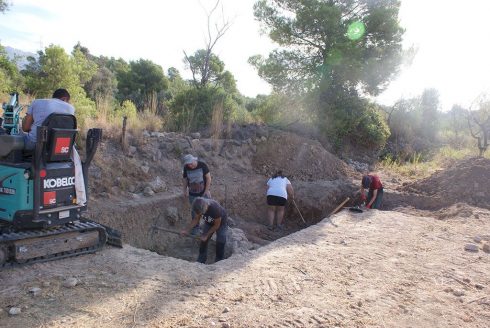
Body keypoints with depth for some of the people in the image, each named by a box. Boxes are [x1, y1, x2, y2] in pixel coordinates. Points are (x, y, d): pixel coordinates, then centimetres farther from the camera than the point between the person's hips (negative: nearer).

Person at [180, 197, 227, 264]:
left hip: (221, 223, -5)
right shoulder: (199, 207, -28)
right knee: (203, 241, 0)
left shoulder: (215, 208, -43)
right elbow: (196, 219, -10)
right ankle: (201, 261, 17)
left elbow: (217, 225, -27)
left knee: (220, 243, -9)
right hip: (209, 222, 5)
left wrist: (207, 235, -22)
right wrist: (187, 230, -20)